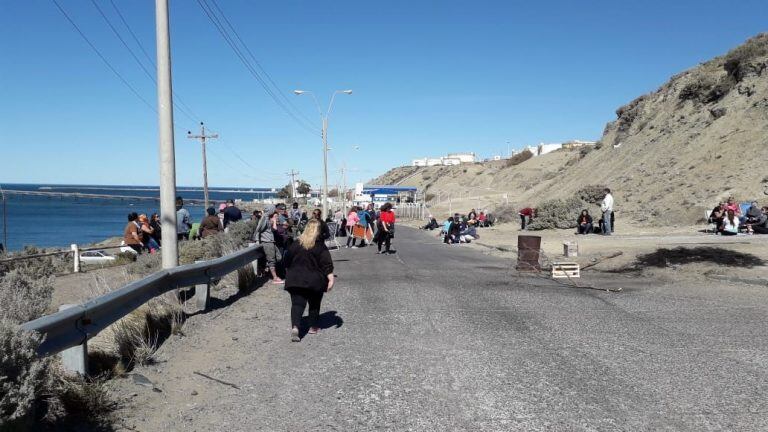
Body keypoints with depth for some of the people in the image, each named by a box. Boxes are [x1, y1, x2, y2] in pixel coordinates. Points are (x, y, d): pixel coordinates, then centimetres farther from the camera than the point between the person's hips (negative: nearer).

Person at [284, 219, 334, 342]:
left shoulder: (295, 244, 3)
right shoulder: (320, 245, -8)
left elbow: (287, 262, 10)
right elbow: (327, 264, -13)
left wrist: (289, 275, 24)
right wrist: (331, 279, -12)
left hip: (296, 280, 2)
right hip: (315, 281, -2)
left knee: (297, 303, -1)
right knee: (314, 304, 17)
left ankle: (295, 327, -21)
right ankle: (313, 327, 26)